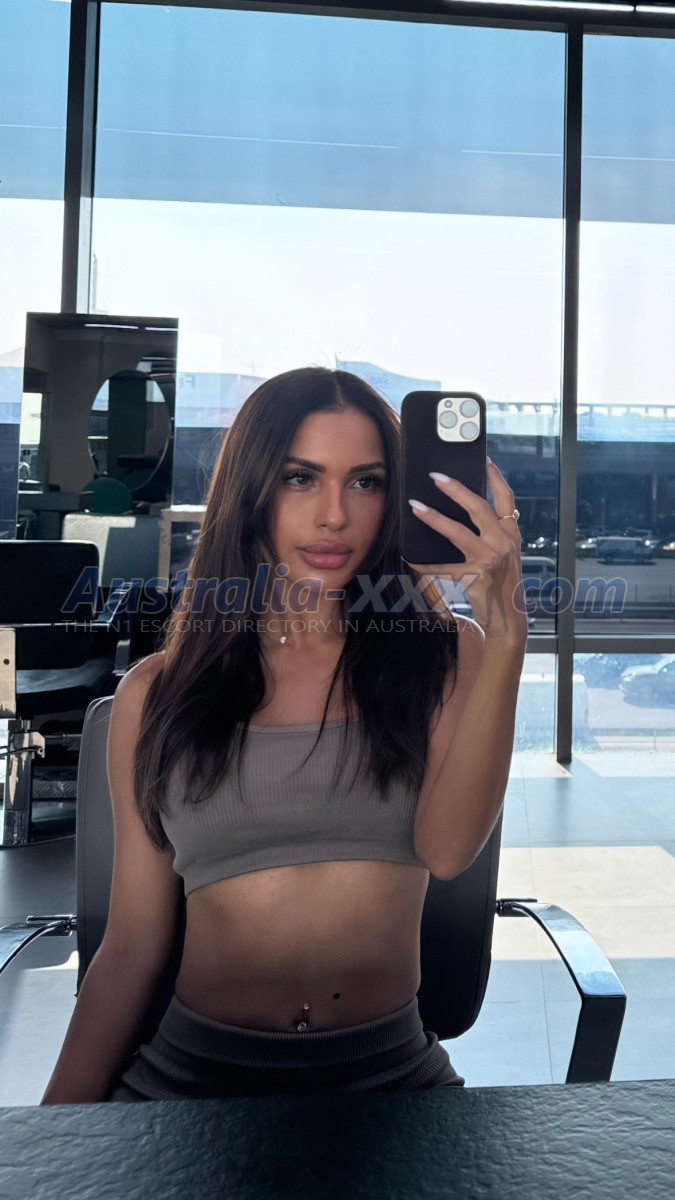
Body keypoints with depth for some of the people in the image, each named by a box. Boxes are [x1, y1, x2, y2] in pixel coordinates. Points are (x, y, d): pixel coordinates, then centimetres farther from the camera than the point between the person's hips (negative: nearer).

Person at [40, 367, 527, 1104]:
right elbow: (131, 947, 4)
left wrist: (504, 634, -24)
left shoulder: (444, 651, 1)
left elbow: (447, 847, -16)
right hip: (188, 1069, 1)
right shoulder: (157, 691, 1)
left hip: (390, 1071, 0)